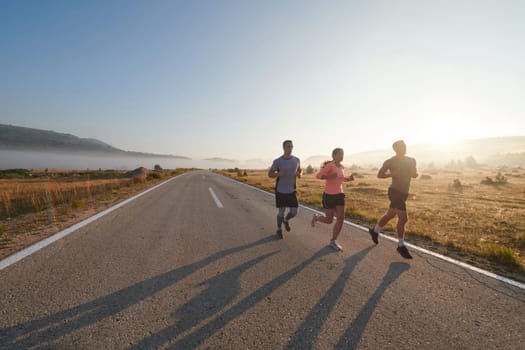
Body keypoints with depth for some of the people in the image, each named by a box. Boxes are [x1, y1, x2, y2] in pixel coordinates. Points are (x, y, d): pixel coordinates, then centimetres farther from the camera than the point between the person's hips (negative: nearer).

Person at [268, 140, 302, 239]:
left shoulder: (297, 160, -1)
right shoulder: (277, 161, -11)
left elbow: (300, 170, 16)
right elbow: (270, 174, -3)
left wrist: (299, 174, -9)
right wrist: (278, 174, -25)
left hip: (292, 191, 3)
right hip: (280, 191, -3)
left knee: (294, 212, 4)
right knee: (281, 212, 4)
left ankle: (286, 220, 39)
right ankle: (279, 230, 29)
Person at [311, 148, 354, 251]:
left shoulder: (342, 167, 9)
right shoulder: (330, 165, -14)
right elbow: (318, 175, -19)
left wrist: (349, 178, 7)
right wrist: (330, 176, -30)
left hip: (339, 195, 6)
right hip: (329, 195, -6)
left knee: (341, 219, -3)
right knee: (329, 220, 4)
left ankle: (333, 241, 12)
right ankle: (316, 217, 37)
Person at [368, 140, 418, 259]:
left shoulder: (411, 161, 11)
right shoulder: (390, 161, -8)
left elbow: (415, 175, 18)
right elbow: (379, 175, -6)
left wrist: (414, 172, -5)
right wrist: (392, 174, -21)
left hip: (403, 193, 7)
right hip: (395, 192, -7)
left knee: (390, 215, 18)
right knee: (403, 218, -9)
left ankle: (374, 231, 37)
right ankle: (401, 246, 4)